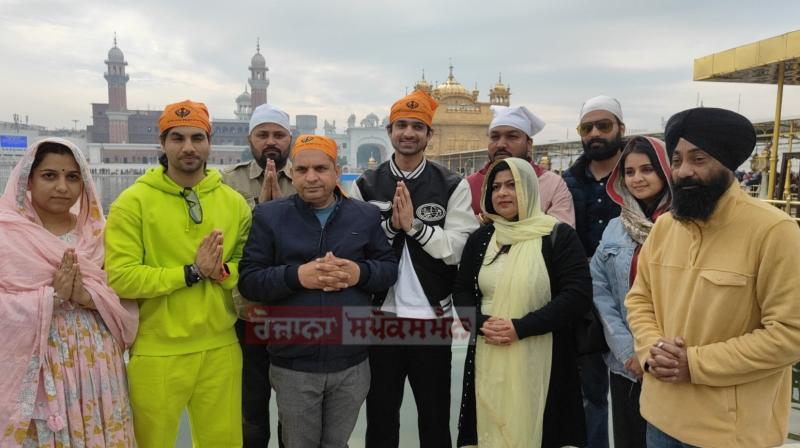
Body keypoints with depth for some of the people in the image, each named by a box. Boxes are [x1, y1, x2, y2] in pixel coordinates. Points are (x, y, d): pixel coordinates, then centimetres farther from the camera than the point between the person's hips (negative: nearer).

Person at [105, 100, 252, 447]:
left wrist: (221, 271, -15)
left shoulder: (234, 202, 3)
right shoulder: (133, 201, -7)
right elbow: (120, 278, -16)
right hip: (157, 352, -2)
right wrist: (192, 272, -19)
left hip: (220, 349, 3)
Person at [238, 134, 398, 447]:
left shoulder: (366, 215, 3)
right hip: (293, 367, -1)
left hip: (352, 365, 1)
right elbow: (248, 280, -5)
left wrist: (360, 273, -16)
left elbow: (390, 268, 4)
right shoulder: (269, 216, -1)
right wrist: (296, 276, -21)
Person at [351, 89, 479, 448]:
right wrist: (390, 224, -17)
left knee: (435, 417, 15)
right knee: (380, 415, 17)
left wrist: (414, 224, -20)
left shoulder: (453, 186, -2)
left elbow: (458, 249, -10)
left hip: (432, 316, -1)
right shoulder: (365, 186, 2)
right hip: (381, 315, 1)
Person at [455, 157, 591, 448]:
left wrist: (521, 327, -19)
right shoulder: (481, 238, 10)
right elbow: (461, 292, 12)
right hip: (487, 360, 4)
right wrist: (482, 324, -9)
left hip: (540, 361, -3)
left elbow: (579, 294, -12)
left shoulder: (558, 236, -4)